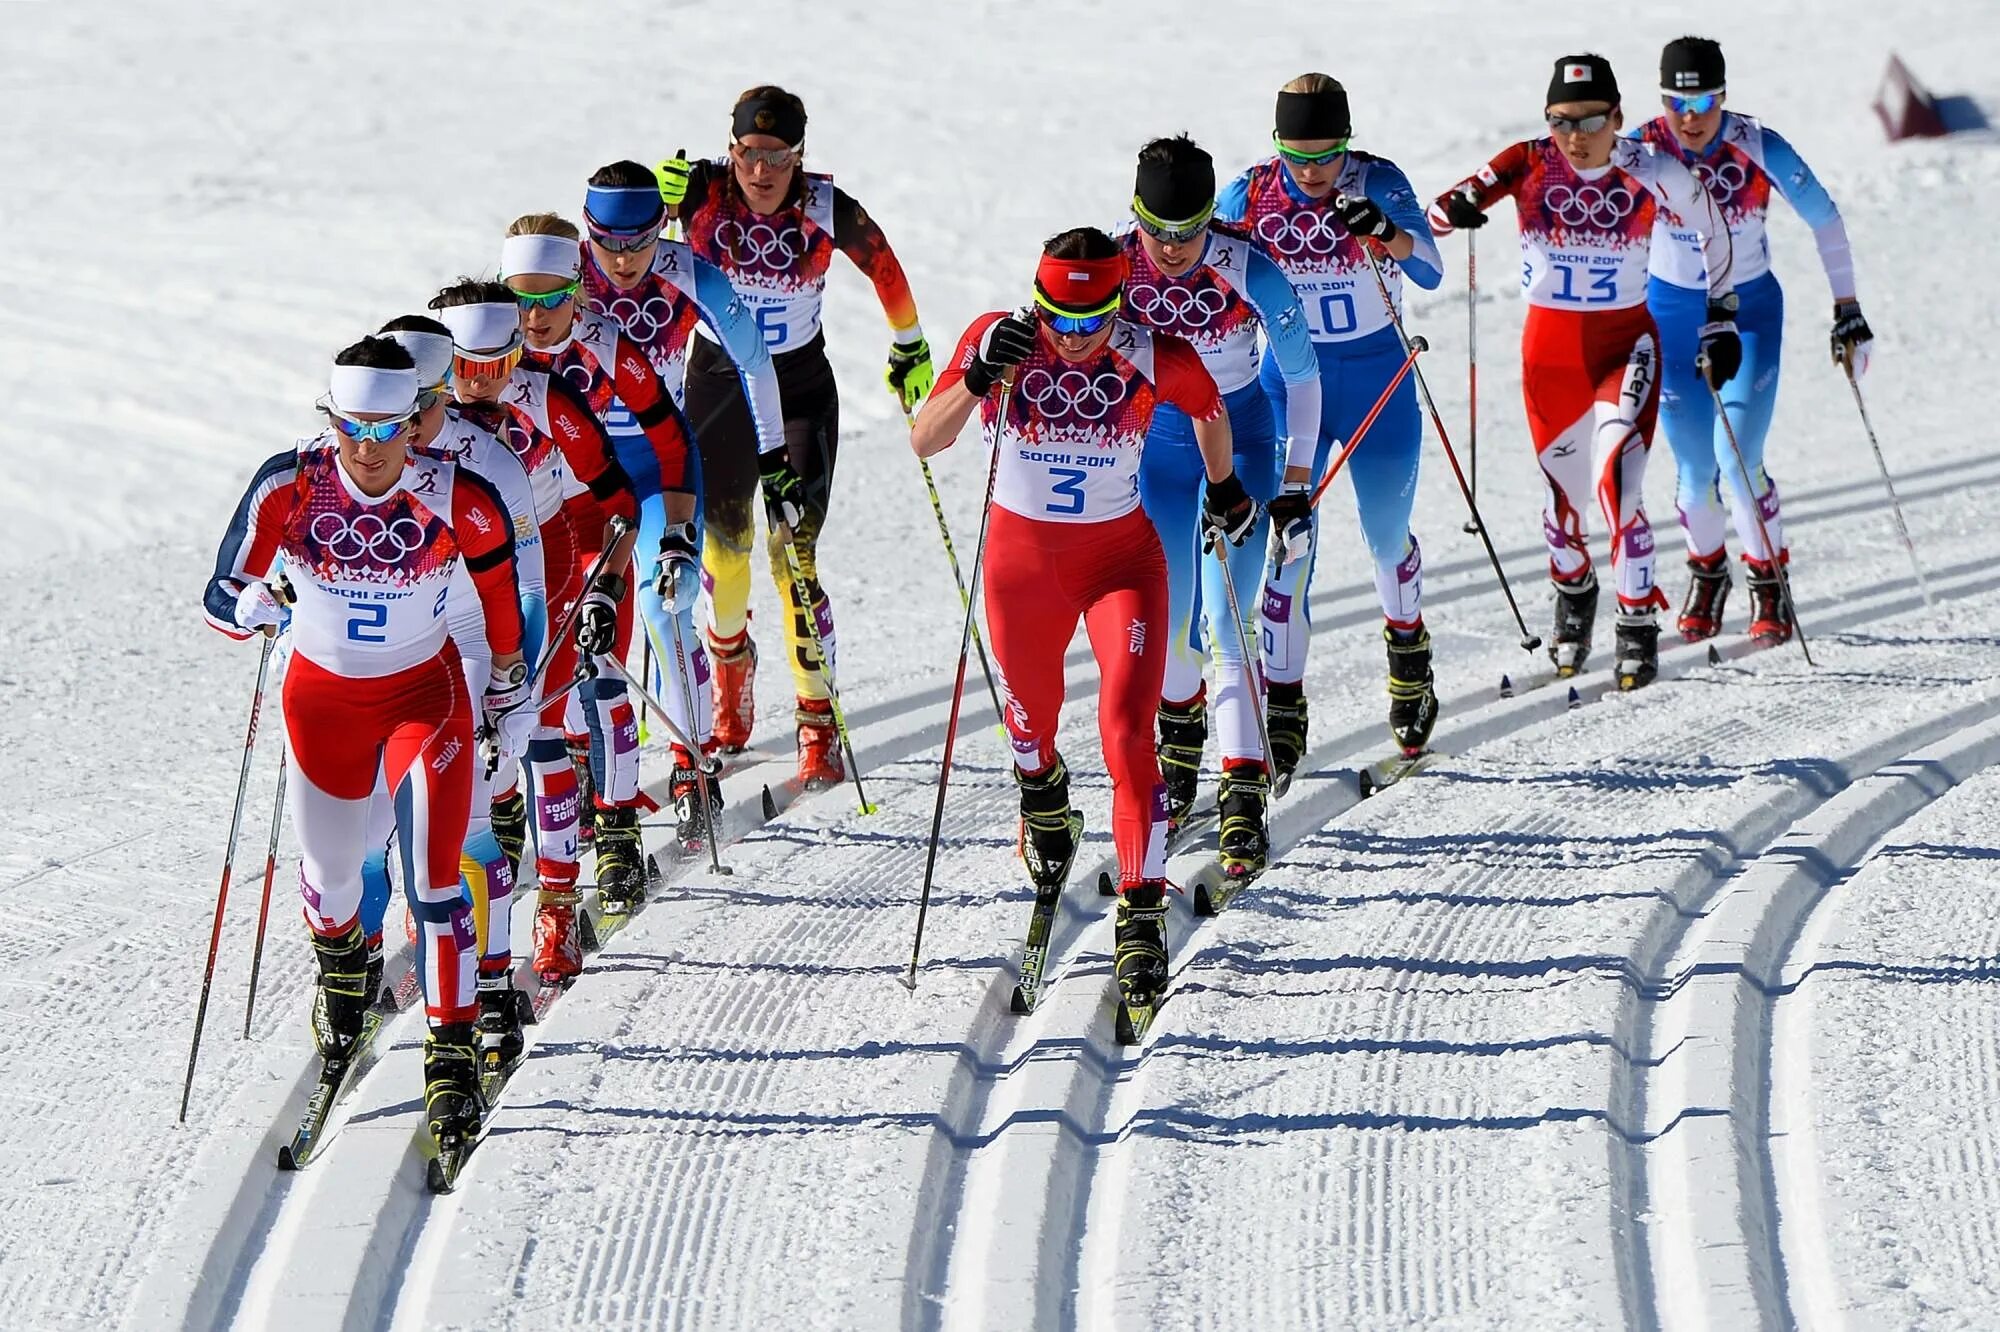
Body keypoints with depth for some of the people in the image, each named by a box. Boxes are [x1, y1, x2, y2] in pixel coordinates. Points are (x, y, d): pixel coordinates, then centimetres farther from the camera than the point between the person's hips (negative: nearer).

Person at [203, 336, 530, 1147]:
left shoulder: (461, 501, -23)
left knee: (432, 875, -17)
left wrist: (510, 695, 8)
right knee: (329, 874, 18)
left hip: (426, 693, -2)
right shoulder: (289, 487, -21)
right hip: (321, 698, 2)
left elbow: (501, 587, -3)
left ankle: (452, 1051, -8)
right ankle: (339, 960, 54)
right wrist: (250, 607, -37)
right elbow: (219, 597, -13)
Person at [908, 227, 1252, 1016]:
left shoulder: (1152, 357, -17)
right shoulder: (1002, 341, -17)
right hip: (1022, 557, 2)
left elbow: (1209, 409, 6)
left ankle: (1142, 914, -16)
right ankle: (1043, 803, 59)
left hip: (1121, 557, -2)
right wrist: (979, 378, -37)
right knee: (1031, 713, 23)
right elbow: (924, 442, -20)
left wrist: (1224, 487, 21)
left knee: (1127, 727, -17)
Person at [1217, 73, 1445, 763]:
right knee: (1289, 537, -13)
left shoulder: (1378, 184, -16)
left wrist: (1387, 234, -48)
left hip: (1378, 383, 0)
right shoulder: (1250, 195, -10)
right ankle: (1283, 706, -7)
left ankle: (1407, 644, 45)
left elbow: (1430, 272, -28)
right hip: (1290, 381, 0)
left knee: (1386, 537, 14)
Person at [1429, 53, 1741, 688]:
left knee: (1617, 480, -19)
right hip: (1549, 345, 2)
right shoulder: (1530, 165, -12)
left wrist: (1721, 316, 10)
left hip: (1626, 343, -2)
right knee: (1563, 486, 14)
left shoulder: (1655, 175, -12)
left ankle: (1639, 624, -6)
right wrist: (1456, 208, -41)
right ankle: (1573, 594, 44)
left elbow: (1712, 232, 6)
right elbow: (1439, 213, -17)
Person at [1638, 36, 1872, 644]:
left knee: (1738, 458, -14)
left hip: (1751, 311, -1)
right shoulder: (1642, 149, -17)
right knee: (1696, 471, 2)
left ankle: (1769, 583, 8)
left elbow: (1825, 221, -7)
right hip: (1672, 314, 1)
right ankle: (1707, 572, 31)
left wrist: (1847, 307, -5)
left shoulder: (1759, 148, -19)